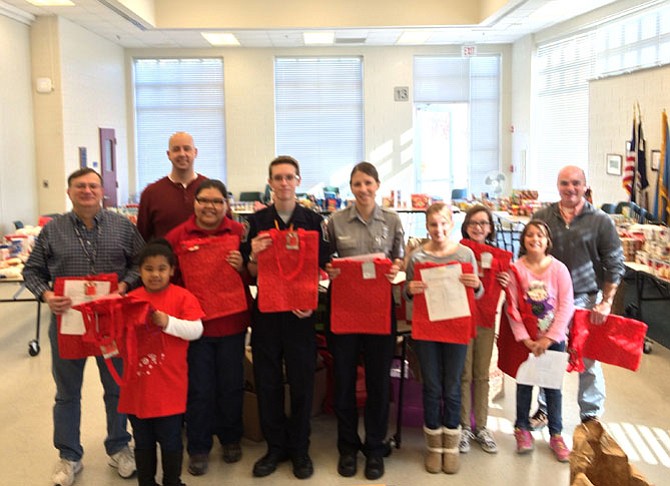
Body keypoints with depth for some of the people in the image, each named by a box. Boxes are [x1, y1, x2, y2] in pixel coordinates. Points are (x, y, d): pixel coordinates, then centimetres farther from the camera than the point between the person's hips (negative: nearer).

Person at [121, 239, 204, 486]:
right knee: (143, 440, 17)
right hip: (138, 383, 3)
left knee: (170, 439, 10)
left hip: (169, 384, -3)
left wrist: (167, 322, -25)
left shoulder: (182, 297, -5)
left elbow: (196, 330, -14)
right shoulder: (131, 299, 4)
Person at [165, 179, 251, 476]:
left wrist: (243, 267, -16)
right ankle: (198, 448, 25)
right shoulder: (177, 236, -3)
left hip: (232, 323, 1)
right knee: (199, 389, 8)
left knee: (231, 386, 13)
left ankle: (231, 439, 35)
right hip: (194, 324, -1)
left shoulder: (240, 233, -1)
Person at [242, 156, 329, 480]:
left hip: (300, 311, -1)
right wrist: (253, 255, -17)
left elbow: (321, 267, 0)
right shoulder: (257, 221, 3)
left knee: (302, 382, 6)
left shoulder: (313, 220, 0)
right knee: (267, 382, 8)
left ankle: (299, 449, 22)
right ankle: (275, 447, 24)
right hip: (266, 310, 1)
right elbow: (250, 273, 4)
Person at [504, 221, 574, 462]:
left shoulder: (558, 269, -7)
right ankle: (522, 429, 27)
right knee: (524, 383, 10)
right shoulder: (515, 269, -7)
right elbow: (512, 308, -8)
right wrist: (524, 339, -12)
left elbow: (566, 306, -8)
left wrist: (550, 338, -12)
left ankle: (556, 434, 22)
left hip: (554, 339, 0)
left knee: (553, 386, 8)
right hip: (526, 339, 0)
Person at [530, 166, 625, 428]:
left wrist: (606, 303, -7)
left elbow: (615, 265, -1)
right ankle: (545, 409, 26)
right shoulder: (542, 217, 2)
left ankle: (591, 414, 22)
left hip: (586, 299, -2)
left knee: (589, 361, 6)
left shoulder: (600, 221, -2)